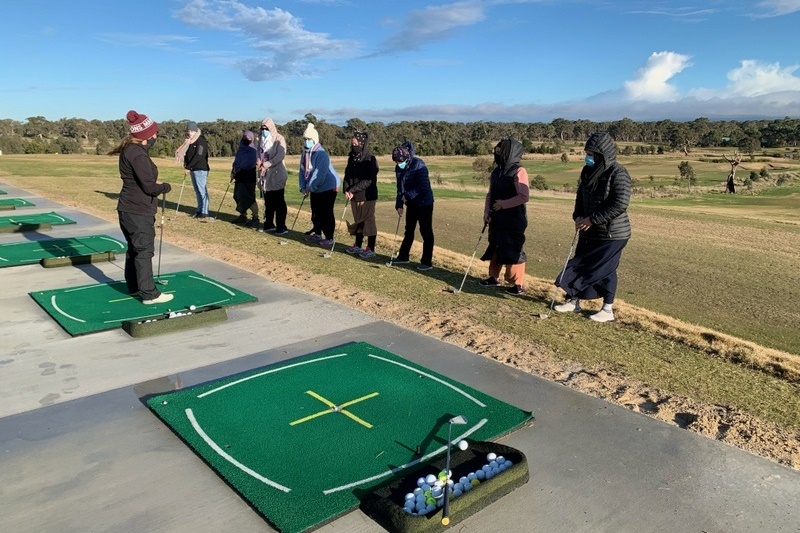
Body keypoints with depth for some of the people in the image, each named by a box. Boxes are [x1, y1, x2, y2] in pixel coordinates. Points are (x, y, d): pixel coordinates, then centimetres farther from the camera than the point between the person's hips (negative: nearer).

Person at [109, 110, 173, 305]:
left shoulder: (129, 150, 9)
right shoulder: (138, 155, -21)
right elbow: (149, 187, -21)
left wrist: (154, 183, 5)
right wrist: (166, 187, -4)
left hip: (129, 208, 10)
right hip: (138, 211, -10)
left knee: (134, 248, 18)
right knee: (144, 250, -6)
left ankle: (134, 286, 30)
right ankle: (149, 294, -1)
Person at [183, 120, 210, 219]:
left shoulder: (201, 141, -11)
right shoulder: (190, 142, 16)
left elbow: (198, 156, -18)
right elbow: (187, 154, 18)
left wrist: (188, 167, -15)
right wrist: (185, 164, 0)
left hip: (200, 170, -9)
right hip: (193, 170, 9)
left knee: (202, 191, -7)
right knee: (197, 191, 11)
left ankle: (204, 212, -4)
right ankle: (200, 210, 17)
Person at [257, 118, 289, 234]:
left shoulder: (279, 139, -6)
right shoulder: (261, 139, 13)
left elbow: (280, 155, -17)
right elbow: (259, 152, 19)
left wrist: (266, 165, -20)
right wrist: (259, 160, -4)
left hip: (276, 174, -6)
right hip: (264, 174, 6)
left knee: (279, 202, -6)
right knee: (268, 201, 12)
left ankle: (281, 227, -3)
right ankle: (269, 224, 21)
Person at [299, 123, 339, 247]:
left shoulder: (321, 153, -22)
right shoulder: (305, 153, 5)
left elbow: (319, 173, -26)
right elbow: (302, 171, 9)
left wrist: (310, 187, -21)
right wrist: (303, 187, -2)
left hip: (327, 187, -9)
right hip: (315, 189, 9)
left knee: (326, 214, -5)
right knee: (315, 213, 16)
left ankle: (329, 238, 3)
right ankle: (317, 234, 30)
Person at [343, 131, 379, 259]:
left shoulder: (370, 160, -12)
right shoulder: (352, 158, 8)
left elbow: (369, 180, -17)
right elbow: (347, 175, 9)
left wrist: (353, 189, -18)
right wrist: (347, 190, -9)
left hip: (367, 196, -6)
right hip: (355, 196, 7)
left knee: (368, 221, 0)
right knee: (357, 220, 14)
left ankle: (371, 249, 9)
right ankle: (358, 246, 27)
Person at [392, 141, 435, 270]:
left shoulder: (418, 166, -21)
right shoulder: (399, 168, 1)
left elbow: (423, 187, -25)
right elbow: (400, 188, 7)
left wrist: (408, 195, -22)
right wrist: (399, 205, -1)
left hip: (424, 203, -8)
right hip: (411, 204, 8)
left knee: (426, 232, -3)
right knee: (409, 230, 17)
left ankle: (427, 262, 3)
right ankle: (403, 256, 30)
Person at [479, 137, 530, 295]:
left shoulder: (518, 171, -15)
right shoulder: (496, 171, 10)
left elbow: (524, 197, -21)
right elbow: (490, 194, 14)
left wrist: (504, 204, -20)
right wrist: (487, 212, 3)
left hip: (513, 220, -8)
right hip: (497, 218, 8)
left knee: (513, 251, -6)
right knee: (495, 248, 17)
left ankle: (519, 284, 4)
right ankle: (494, 277, 33)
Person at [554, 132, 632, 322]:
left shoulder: (617, 173, -17)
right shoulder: (589, 171, 6)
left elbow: (620, 204, -23)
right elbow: (581, 195, 15)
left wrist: (592, 219, -22)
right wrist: (578, 217, -3)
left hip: (611, 234, -8)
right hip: (589, 232, 8)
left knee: (605, 270, 1)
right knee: (579, 265, 13)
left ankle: (608, 310, 15)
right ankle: (574, 302, 27)